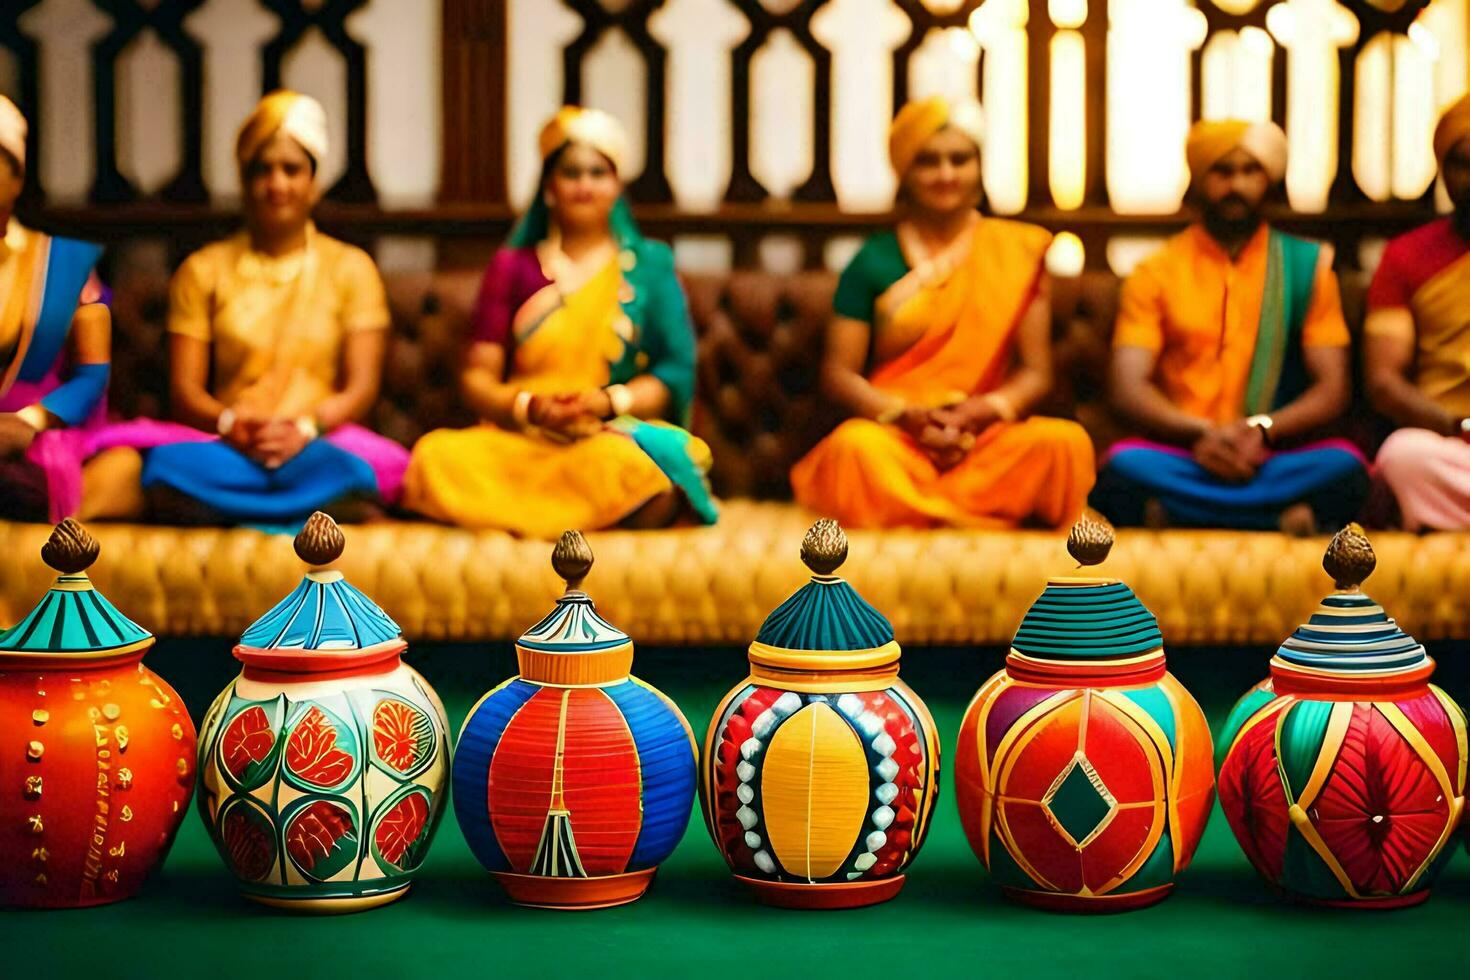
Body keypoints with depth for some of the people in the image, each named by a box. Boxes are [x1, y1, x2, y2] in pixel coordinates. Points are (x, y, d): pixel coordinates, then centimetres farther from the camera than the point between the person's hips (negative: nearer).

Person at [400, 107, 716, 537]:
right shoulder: (513, 266, 19)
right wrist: (528, 407, -11)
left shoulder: (649, 265, 16)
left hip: (617, 435, -2)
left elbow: (677, 375, 6)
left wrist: (608, 402, -12)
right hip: (520, 442, 2)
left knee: (618, 464, -41)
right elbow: (477, 377, 10)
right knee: (437, 456, -33)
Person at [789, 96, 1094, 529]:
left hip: (987, 438, 2)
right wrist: (907, 416, -15)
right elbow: (839, 372, 3)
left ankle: (911, 509, -27)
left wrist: (987, 409, -15)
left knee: (1065, 441, -31)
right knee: (855, 447, -37)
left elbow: (1035, 370, 6)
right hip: (894, 437, -2)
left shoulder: (1015, 251, 9)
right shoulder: (874, 261, 7)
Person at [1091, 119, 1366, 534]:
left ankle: (1181, 512, -27)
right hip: (1181, 455, 0)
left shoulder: (1307, 265, 13)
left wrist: (1261, 431, -15)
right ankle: (1280, 516, -30)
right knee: (1125, 465, -36)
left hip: (1275, 456, 1)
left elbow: (1332, 391, 5)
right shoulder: (1155, 273, 11)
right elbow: (1129, 391, -1)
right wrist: (1200, 434, -20)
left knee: (1344, 466, -33)